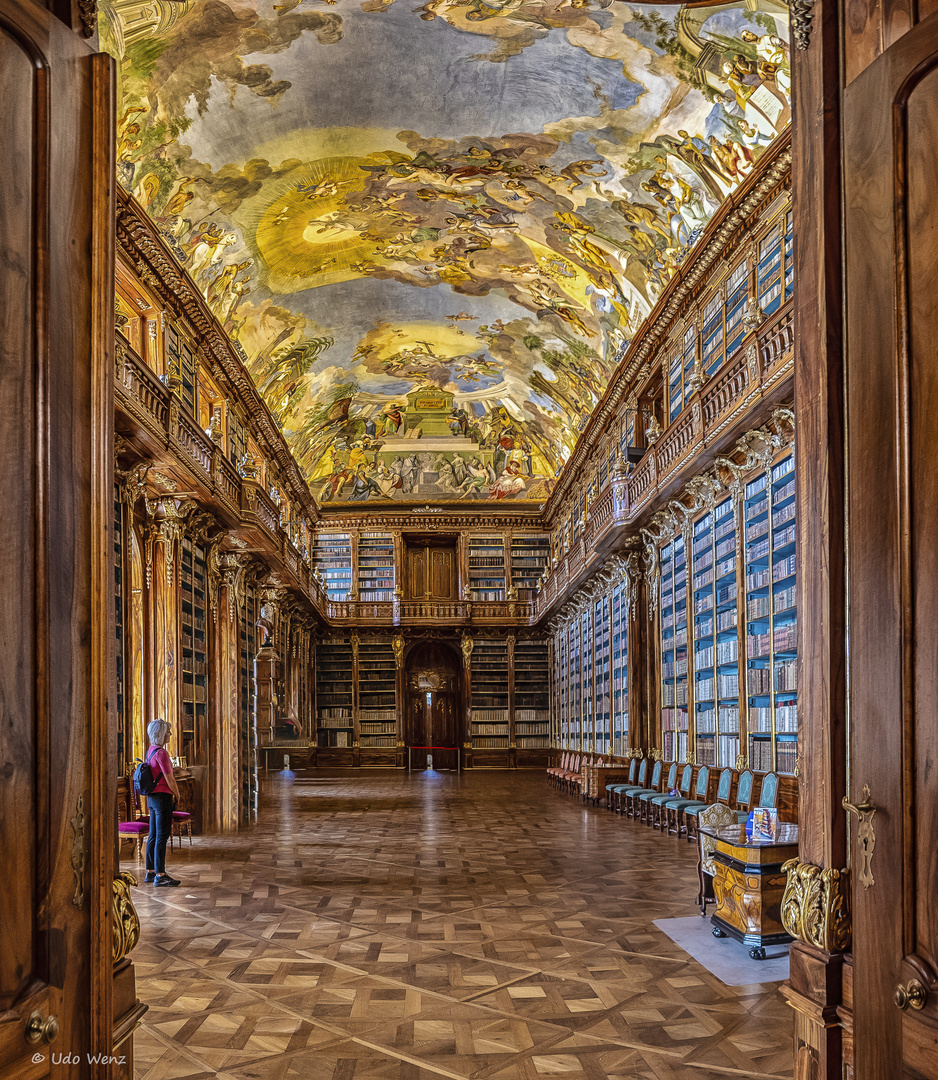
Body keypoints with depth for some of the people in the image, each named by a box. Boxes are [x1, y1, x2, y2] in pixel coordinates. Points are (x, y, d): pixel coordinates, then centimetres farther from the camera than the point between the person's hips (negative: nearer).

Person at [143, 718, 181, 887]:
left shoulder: (151, 751, 12)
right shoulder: (161, 753, -17)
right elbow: (169, 779, -16)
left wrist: (171, 795, 18)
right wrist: (177, 795, 1)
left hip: (152, 797, 9)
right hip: (162, 797, -9)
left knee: (153, 836, 13)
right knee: (162, 836, -6)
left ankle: (150, 873, 19)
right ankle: (160, 876, -3)